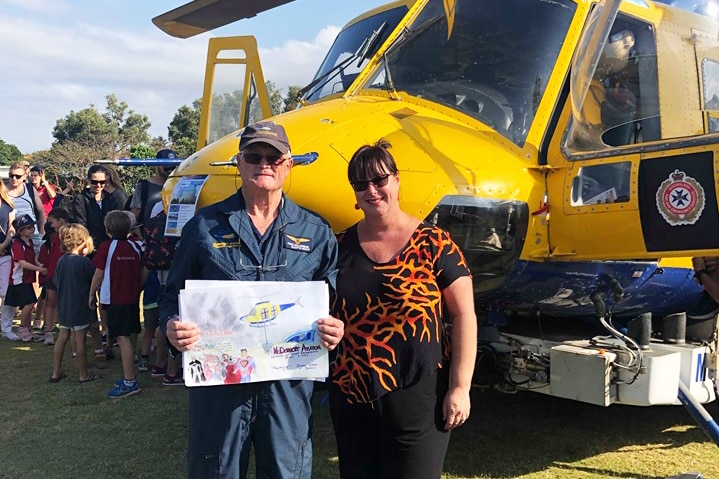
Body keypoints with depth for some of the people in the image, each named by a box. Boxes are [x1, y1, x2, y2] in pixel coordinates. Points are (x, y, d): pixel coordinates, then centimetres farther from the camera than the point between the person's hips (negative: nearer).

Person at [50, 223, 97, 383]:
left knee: (62, 337, 13)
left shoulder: (61, 261, 3)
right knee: (80, 339, 1)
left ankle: (56, 372, 19)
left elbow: (58, 282, 12)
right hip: (81, 306, -6)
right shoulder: (85, 261, -16)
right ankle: (83, 374, 10)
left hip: (64, 306, 6)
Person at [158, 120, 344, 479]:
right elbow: (174, 294, 7)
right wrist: (172, 327, -14)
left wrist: (333, 329, -11)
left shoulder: (316, 233, 5)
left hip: (289, 383, 1)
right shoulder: (205, 226, 3)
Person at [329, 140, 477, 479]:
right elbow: (324, 314, 17)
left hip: (416, 397, -4)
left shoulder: (433, 244, -6)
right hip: (351, 398, 4)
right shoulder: (342, 246, 5)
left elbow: (464, 316, -6)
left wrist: (460, 388, -10)